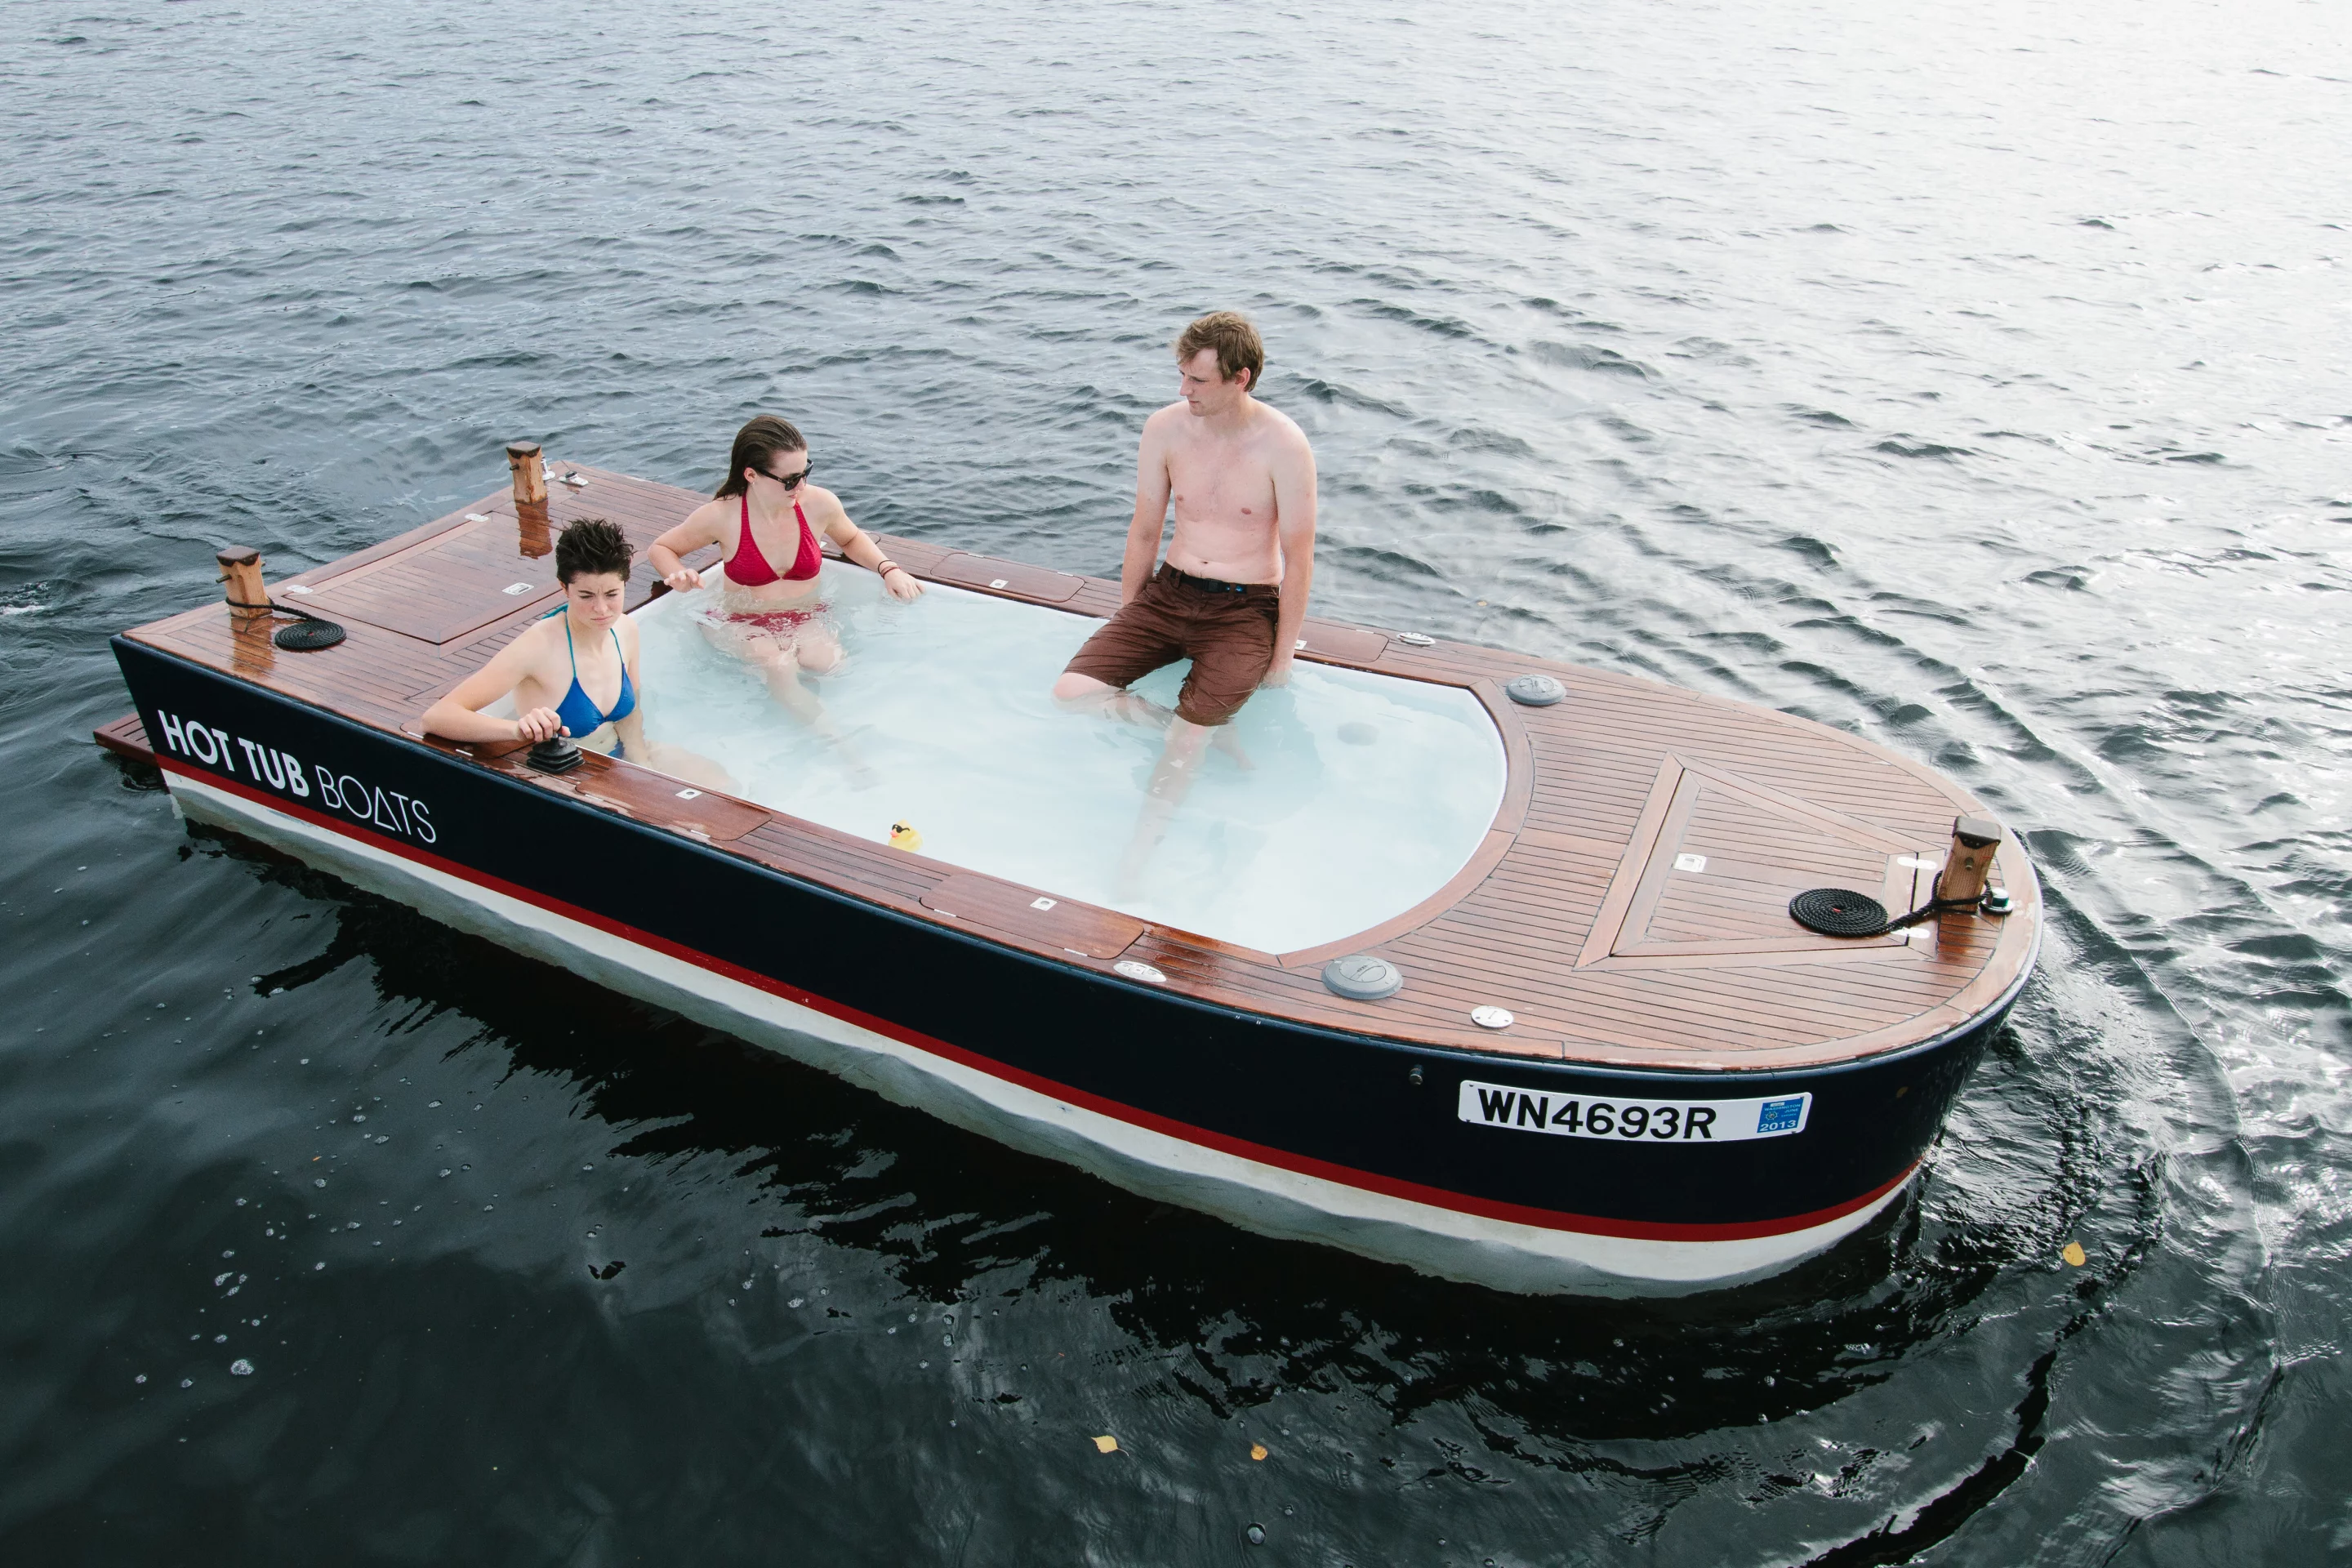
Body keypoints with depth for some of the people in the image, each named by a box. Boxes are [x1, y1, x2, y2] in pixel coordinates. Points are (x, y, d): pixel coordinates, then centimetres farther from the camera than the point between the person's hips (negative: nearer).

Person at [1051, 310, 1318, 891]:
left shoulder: (1283, 445, -14)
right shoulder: (1165, 429, -3)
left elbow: (1298, 560, -9)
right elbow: (1144, 532, 8)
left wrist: (1282, 657, -7)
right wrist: (1126, 625, 13)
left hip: (1246, 607, -5)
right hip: (1169, 592, 5)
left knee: (1185, 741, -19)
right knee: (1072, 693, -12)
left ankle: (1134, 862, -2)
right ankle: (1212, 730, 1)